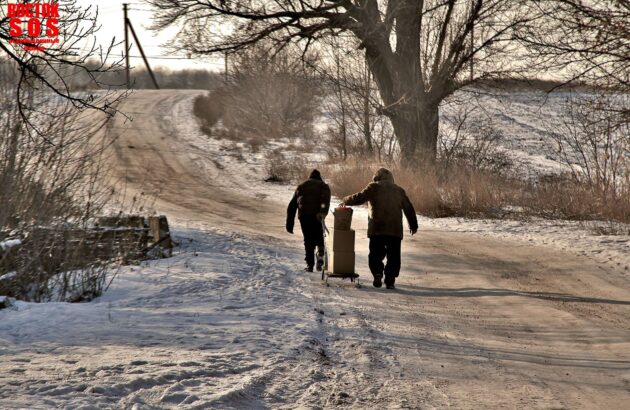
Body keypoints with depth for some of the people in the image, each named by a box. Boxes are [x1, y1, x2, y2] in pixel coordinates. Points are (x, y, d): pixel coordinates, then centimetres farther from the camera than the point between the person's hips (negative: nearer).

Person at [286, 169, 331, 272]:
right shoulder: (323, 186, 15)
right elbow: (325, 201, -9)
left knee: (308, 240, 12)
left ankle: (310, 264, 6)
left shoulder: (301, 186, 24)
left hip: (303, 216, 2)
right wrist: (323, 212, -26)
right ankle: (320, 256, -9)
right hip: (316, 215, -2)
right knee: (319, 237, 16)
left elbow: (292, 206, 20)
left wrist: (289, 224, 20)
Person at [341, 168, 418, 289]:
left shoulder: (374, 187, 5)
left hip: (377, 228, -2)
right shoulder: (399, 190, 17)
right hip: (395, 229, 2)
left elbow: (360, 198, -4)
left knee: (376, 253, 8)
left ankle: (377, 273, -14)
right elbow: (409, 209, 20)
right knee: (393, 256, 7)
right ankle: (390, 281, 1)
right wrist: (413, 225, 30)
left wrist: (345, 201, 12)